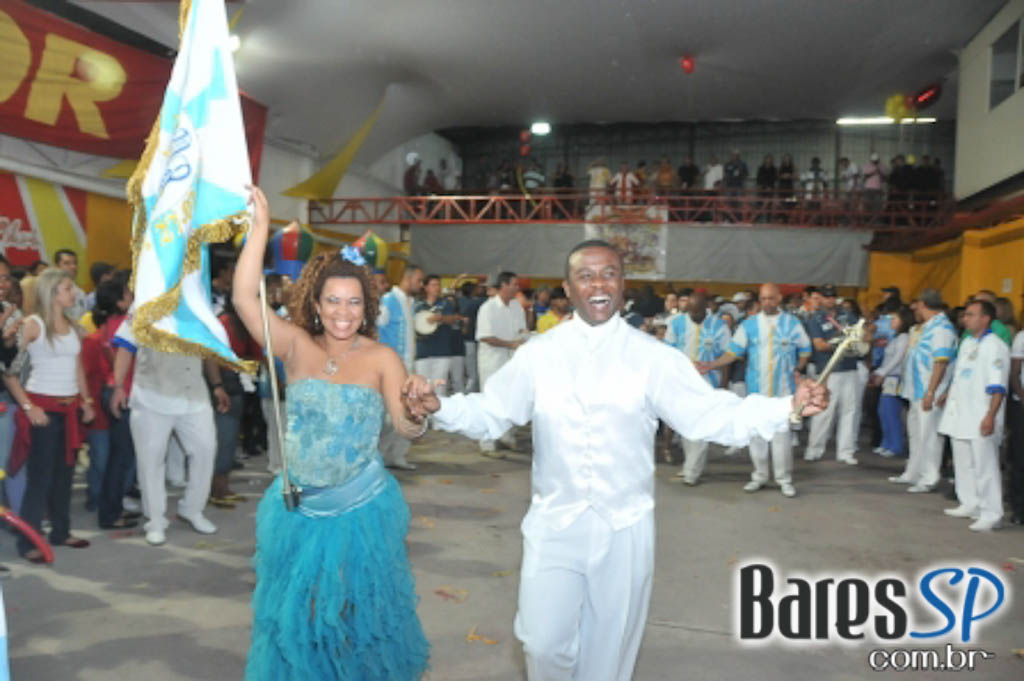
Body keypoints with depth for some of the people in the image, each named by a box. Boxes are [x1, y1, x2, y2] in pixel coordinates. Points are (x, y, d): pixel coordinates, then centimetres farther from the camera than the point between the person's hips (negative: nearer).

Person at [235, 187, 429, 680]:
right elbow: (245, 299, -14)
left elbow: (406, 427, -16)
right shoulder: (297, 346, -4)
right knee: (296, 612, 16)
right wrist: (260, 227, -19)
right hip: (297, 509, 2)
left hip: (362, 511, -2)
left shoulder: (381, 358, -8)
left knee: (359, 613, 14)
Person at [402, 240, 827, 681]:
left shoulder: (653, 357, -5)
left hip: (624, 527, 0)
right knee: (545, 642, 5)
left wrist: (789, 407, -23)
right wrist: (439, 406, -20)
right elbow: (489, 413, -1)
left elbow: (711, 416, -10)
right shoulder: (537, 353, -2)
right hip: (553, 524, 0)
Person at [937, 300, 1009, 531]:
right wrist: (947, 395, 25)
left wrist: (990, 416, -22)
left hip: (980, 417, -8)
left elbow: (998, 387, -17)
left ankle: (991, 514, 0)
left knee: (984, 465, -6)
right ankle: (970, 505, 27)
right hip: (959, 414, 8)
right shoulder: (966, 343, 14)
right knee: (963, 462, 15)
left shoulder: (995, 347, -11)